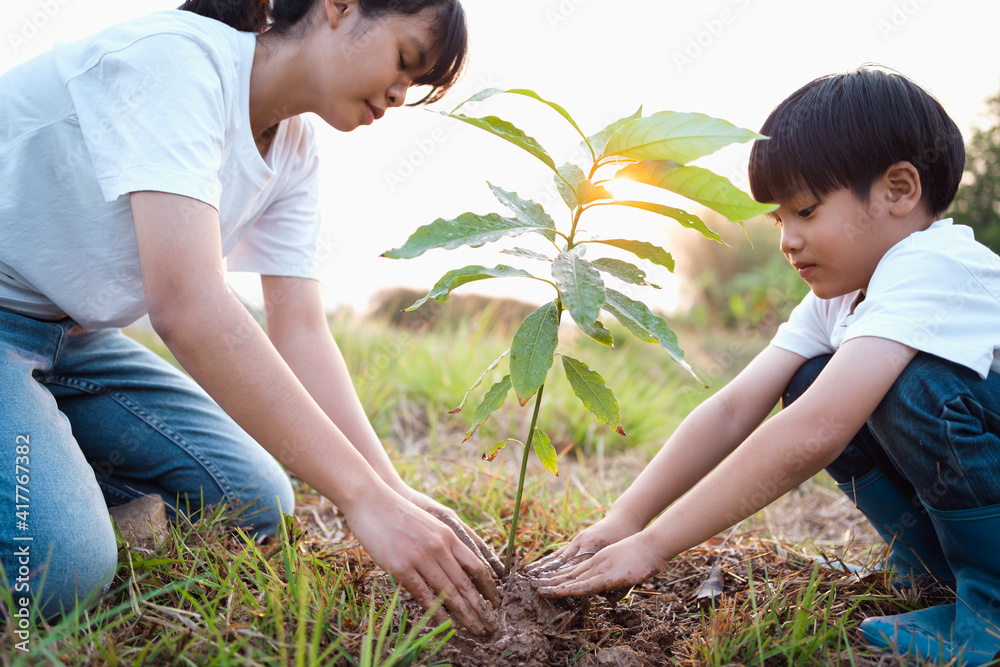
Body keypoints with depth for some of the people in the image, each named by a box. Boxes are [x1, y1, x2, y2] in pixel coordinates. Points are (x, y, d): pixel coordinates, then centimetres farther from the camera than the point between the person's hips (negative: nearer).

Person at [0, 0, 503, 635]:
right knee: (61, 566, -28)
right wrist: (367, 499, -38)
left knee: (254, 504, -3)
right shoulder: (176, 58, -25)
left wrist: (395, 491, -17)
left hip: (79, 337, 8)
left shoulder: (295, 152, 1)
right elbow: (187, 305, -38)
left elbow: (301, 331, -5)